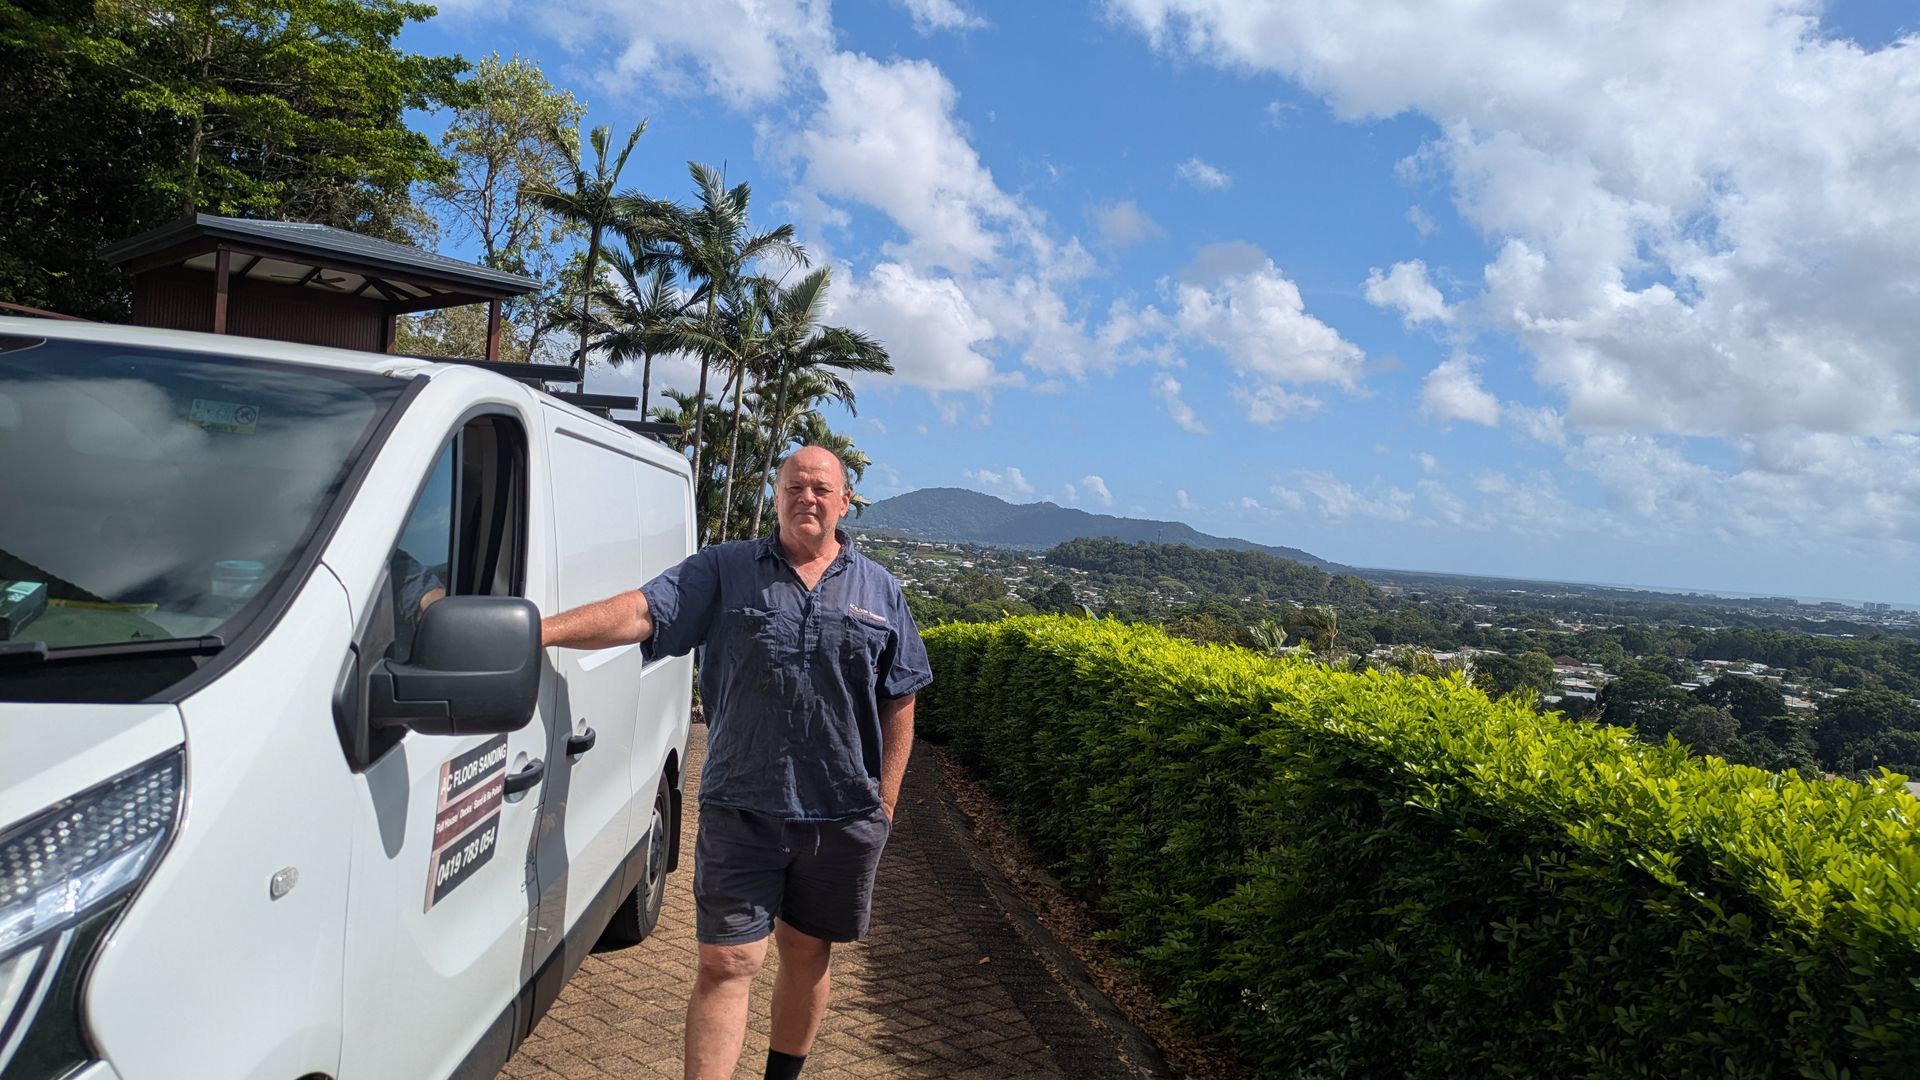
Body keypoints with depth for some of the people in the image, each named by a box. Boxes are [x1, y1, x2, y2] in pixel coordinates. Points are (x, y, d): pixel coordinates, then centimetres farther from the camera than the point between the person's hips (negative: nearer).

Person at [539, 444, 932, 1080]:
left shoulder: (878, 590, 6)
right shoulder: (722, 571, 1)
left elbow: (898, 705, 8)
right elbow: (643, 611, -13)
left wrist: (884, 805, 4)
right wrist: (539, 629, -28)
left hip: (844, 815, 2)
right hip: (742, 811, -2)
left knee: (806, 955, 17)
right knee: (726, 964, 0)